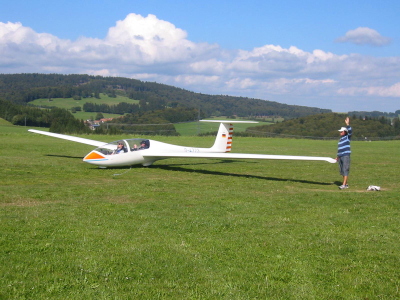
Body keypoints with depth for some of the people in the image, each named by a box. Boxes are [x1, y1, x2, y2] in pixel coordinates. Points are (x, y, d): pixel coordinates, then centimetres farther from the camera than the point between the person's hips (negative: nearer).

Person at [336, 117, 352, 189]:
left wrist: (348, 124, -31)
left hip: (346, 156, -9)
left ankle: (344, 185, -17)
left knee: (345, 170, -12)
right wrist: (338, 156, 23)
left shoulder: (348, 137, -1)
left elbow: (350, 131, -21)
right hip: (340, 156, 9)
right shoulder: (340, 139, 20)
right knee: (342, 171, 10)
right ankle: (346, 184, 18)